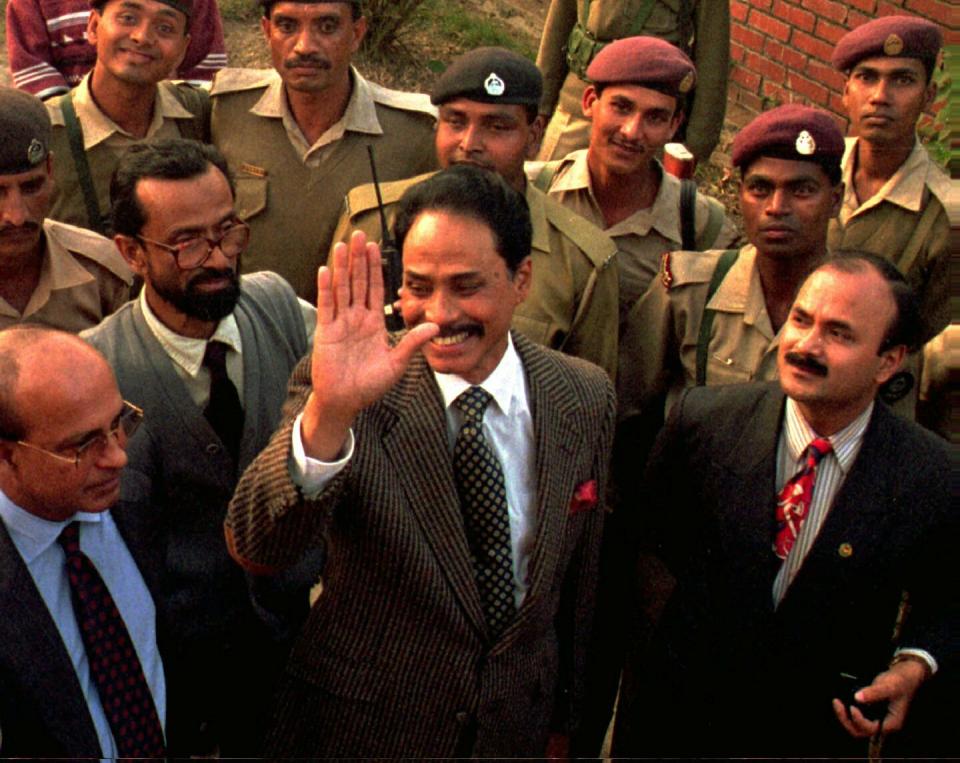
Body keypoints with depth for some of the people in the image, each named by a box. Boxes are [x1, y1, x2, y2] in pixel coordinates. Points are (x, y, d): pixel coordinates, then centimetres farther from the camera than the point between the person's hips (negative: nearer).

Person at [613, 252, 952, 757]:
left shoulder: (932, 475, -16)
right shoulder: (703, 418, -15)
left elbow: (942, 602, 0)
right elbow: (648, 534, 1)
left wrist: (913, 667, -16)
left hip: (820, 730, 0)